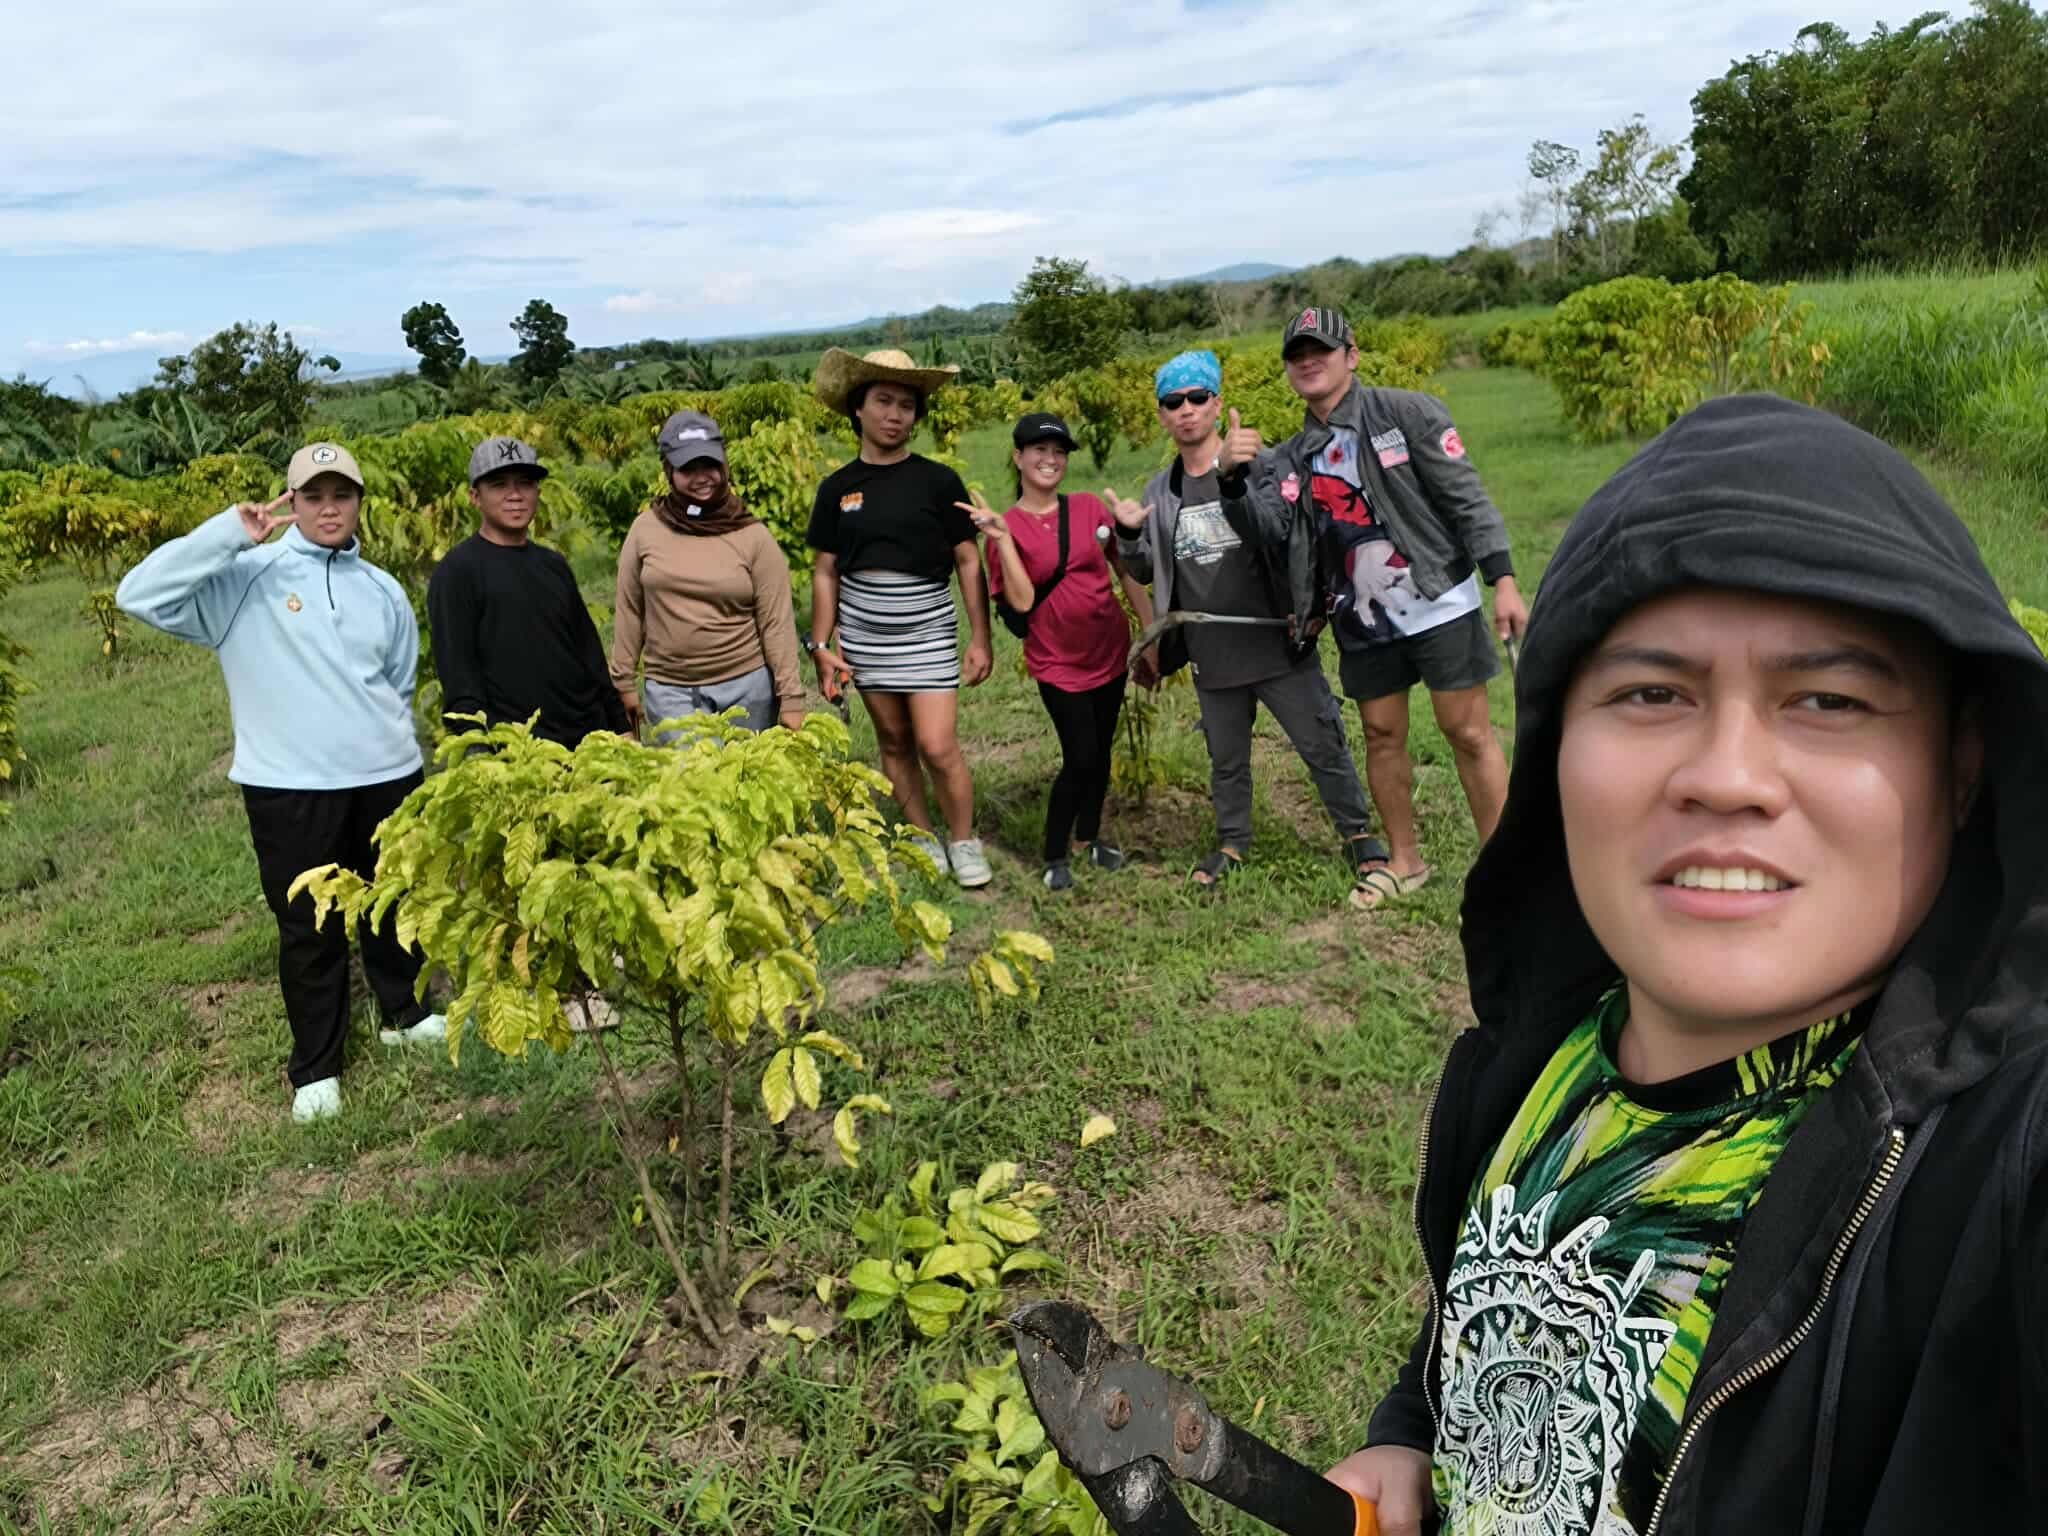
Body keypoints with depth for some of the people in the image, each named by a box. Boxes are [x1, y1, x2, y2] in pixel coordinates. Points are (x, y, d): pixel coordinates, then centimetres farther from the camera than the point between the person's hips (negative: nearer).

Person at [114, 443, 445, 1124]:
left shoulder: (383, 590, 9)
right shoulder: (244, 577, -5)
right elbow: (140, 595, -19)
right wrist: (231, 532, -21)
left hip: (386, 778, 4)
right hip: (289, 788, -4)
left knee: (394, 904, 18)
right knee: (310, 928, 5)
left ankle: (405, 1013, 39)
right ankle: (316, 1068, 19)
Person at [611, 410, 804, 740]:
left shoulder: (753, 536, -3)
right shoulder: (645, 530, 1)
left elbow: (777, 622, -4)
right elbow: (629, 610, 7)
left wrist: (791, 697, -6)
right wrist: (624, 681, 8)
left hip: (746, 687, 0)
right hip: (669, 690, 0)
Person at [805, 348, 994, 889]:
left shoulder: (938, 481, -4)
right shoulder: (837, 488, 2)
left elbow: (968, 562, -2)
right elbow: (826, 572, 7)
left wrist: (980, 638, -5)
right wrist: (821, 646, 3)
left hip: (928, 631, -2)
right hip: (864, 636, 3)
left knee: (937, 746, -8)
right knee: (894, 741, 10)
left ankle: (964, 841, 14)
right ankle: (923, 836, 28)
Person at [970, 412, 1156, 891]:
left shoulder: (1089, 508, 0)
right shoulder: (1006, 526, -7)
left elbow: (1127, 572, 5)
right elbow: (1021, 601, -16)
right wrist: (1002, 539, -22)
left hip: (1110, 652, 4)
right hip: (1059, 662, -4)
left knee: (1101, 752, 14)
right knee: (1080, 758, -7)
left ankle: (1088, 837, 35)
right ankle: (1056, 856, 13)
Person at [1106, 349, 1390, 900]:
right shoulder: (1160, 492, 7)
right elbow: (1147, 572, 15)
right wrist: (1129, 535, -4)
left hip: (1279, 646, -3)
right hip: (1212, 658, 4)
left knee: (1323, 748, 6)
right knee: (1226, 761, 17)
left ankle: (1360, 836, 23)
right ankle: (1232, 842, 36)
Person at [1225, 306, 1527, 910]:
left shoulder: (1408, 413, -4)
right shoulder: (1291, 459, 10)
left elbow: (1466, 497, -8)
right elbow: (1270, 531, -4)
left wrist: (1502, 581, -15)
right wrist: (1235, 476, -20)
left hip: (1439, 604, -5)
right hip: (1362, 621, 5)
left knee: (1469, 733, -2)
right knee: (1382, 737, 12)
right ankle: (1405, 861, 27)